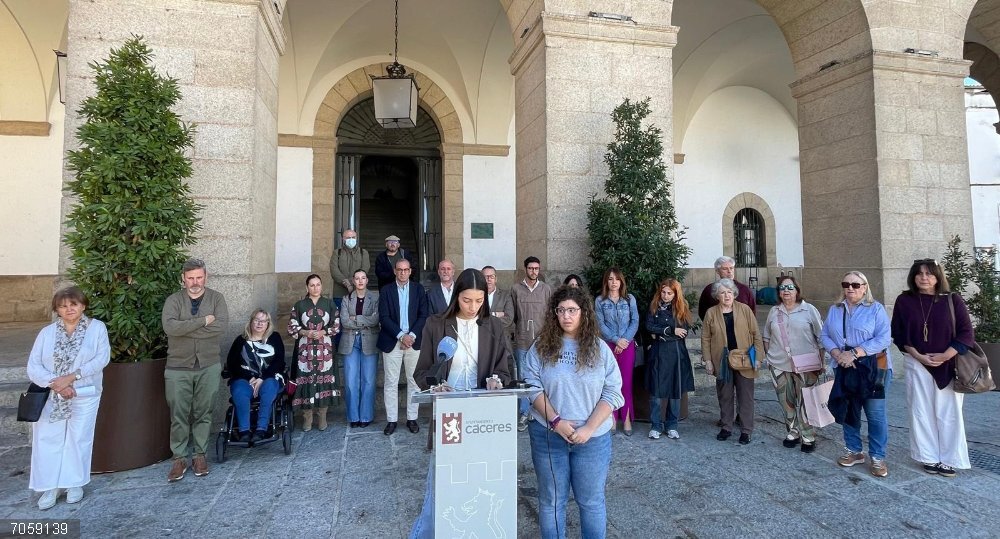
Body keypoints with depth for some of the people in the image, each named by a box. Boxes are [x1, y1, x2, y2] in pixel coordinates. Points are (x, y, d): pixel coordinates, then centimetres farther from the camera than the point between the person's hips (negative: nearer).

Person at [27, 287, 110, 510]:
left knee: (78, 439, 7)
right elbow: (33, 367, -3)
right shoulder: (47, 332, 3)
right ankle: (50, 487, 15)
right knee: (48, 440, 2)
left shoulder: (97, 327, -3)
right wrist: (55, 384, -18)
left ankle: (75, 484, 21)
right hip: (51, 397, 2)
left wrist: (71, 377, -20)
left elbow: (102, 358, -13)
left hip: (84, 396, -2)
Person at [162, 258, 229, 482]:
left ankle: (200, 455, 21)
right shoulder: (173, 300, 0)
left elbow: (222, 325, -15)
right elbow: (169, 326, -17)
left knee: (203, 413, 8)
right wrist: (203, 321, -18)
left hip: (209, 366, 0)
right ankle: (179, 458, 17)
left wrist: (185, 328, -15)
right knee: (179, 415, 5)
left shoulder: (216, 298, 0)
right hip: (178, 367, 0)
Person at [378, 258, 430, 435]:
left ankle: (412, 418, 15)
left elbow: (423, 315, 2)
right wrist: (401, 336, -12)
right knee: (390, 382, 2)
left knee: (413, 381, 5)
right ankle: (391, 420, 12)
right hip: (392, 342, -1)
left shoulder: (418, 289, 6)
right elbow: (384, 317, -4)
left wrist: (412, 335, -10)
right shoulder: (386, 290, 4)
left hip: (414, 341, 1)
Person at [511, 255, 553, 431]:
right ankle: (523, 414, 11)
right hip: (522, 341, 0)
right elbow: (512, 315, 7)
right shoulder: (516, 289, 4)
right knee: (522, 378, 2)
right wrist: (515, 332, 2)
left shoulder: (546, 289, 7)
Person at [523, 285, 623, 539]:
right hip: (548, 435, 0)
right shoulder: (541, 347, -2)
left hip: (593, 438, 0)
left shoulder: (600, 349, -1)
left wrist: (589, 428, -14)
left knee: (591, 501, 13)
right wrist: (556, 421, -15)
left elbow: (612, 393, -4)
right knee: (551, 501, 13)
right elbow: (532, 387, -7)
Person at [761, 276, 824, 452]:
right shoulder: (774, 311, 8)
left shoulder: (809, 310, -2)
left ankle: (808, 438, 15)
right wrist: (770, 355, 11)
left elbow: (820, 337, 0)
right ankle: (792, 433, 26)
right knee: (786, 402, 11)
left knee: (805, 403, 1)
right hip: (779, 365, 3)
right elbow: (766, 336, 17)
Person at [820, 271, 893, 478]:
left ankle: (878, 457, 11)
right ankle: (853, 451, 25)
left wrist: (855, 353, -19)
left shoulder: (876, 309, -3)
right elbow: (825, 335, 8)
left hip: (872, 368, -4)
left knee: (875, 413, -1)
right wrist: (837, 354, -11)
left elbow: (884, 338, -13)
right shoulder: (834, 310, 11)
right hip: (844, 368, 4)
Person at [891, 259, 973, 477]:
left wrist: (944, 356, -11)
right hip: (917, 364, 0)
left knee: (948, 412, 4)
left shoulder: (952, 300, -2)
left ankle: (949, 459, 16)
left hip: (948, 366, 0)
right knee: (922, 412, 4)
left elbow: (966, 332, -3)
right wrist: (918, 356, -8)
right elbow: (898, 334, 2)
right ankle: (929, 458, 15)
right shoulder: (904, 301, -1)